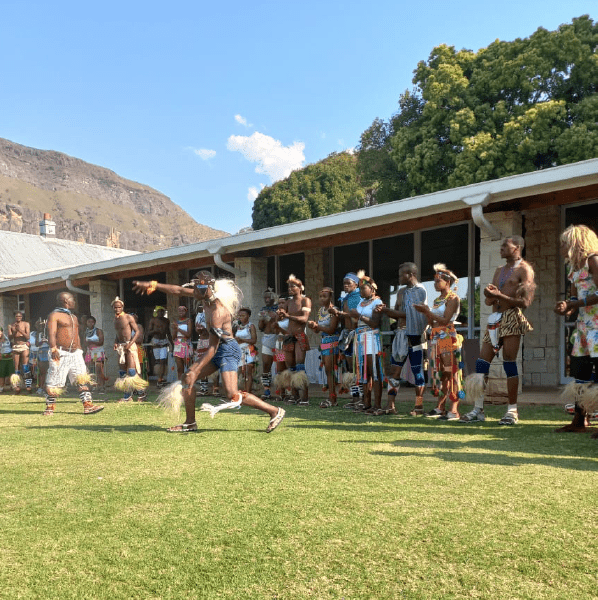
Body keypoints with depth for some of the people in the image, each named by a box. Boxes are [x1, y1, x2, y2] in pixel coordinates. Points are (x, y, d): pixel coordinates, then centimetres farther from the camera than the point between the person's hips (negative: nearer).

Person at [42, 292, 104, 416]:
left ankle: (88, 405, -8)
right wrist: (53, 348, -26)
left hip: (75, 353, 7)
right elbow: (51, 333, -14)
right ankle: (50, 407, 12)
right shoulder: (54, 315, -2)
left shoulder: (73, 317, 23)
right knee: (54, 382, -1)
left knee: (83, 379, -4)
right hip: (61, 354, -7)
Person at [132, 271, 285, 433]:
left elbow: (213, 348, -23)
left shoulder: (217, 311, -24)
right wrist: (153, 285, 12)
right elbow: (179, 291, 13)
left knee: (233, 395, -19)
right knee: (186, 378, 7)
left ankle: (275, 412, -8)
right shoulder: (207, 298, 2)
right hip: (218, 350, 10)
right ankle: (190, 422, 15)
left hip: (228, 349, -10)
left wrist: (195, 371, -23)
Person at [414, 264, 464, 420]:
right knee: (440, 374, 9)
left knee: (451, 373, -9)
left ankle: (454, 410, -9)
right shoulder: (437, 300, 19)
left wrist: (428, 311, -12)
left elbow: (445, 320, -15)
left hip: (449, 338, -8)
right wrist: (425, 312, 2)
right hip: (436, 339, 8)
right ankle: (440, 407, 14)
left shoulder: (453, 298, -4)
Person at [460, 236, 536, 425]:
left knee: (509, 363, -8)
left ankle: (512, 411, 0)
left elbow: (524, 302, -11)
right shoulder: (499, 271, 24)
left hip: (512, 318, -7)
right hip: (495, 319, 7)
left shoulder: (524, 269, 0)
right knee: (482, 362, 1)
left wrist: (499, 295, -15)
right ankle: (478, 409, 6)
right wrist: (490, 294, 0)